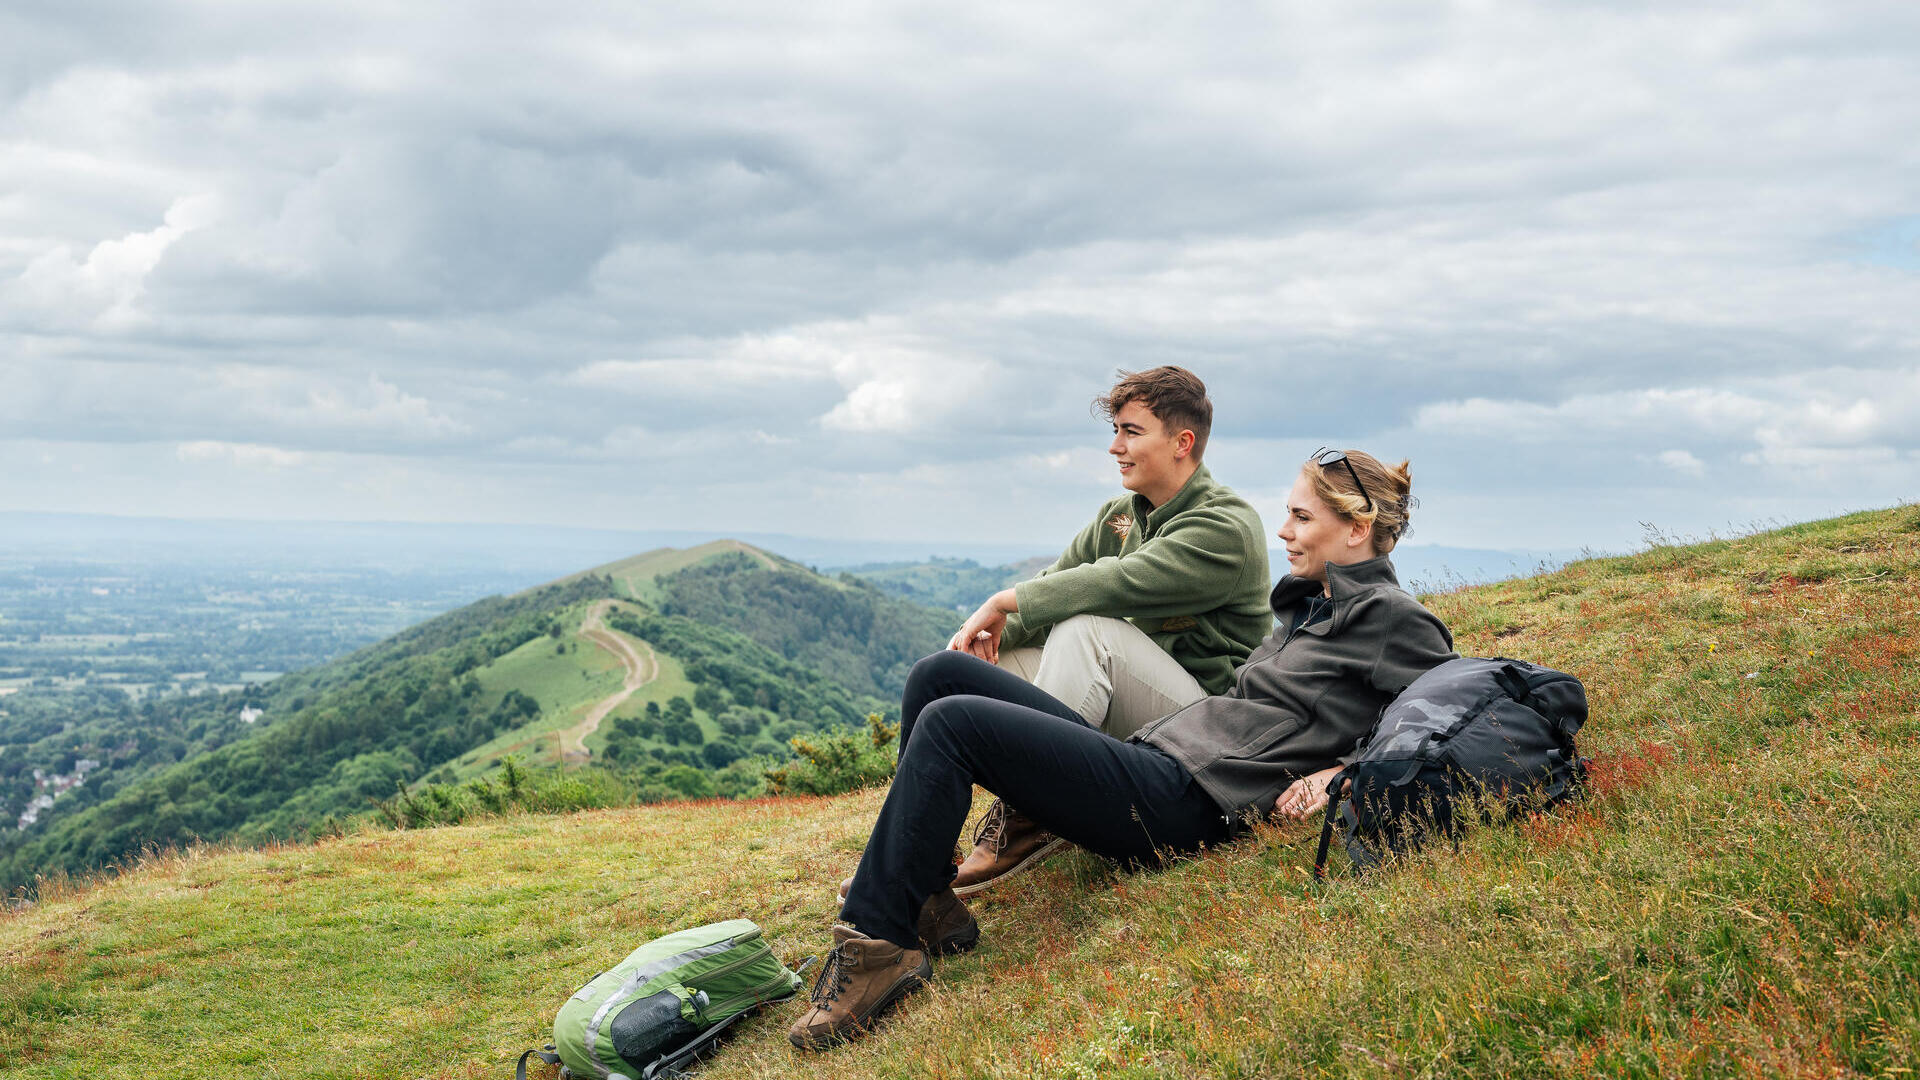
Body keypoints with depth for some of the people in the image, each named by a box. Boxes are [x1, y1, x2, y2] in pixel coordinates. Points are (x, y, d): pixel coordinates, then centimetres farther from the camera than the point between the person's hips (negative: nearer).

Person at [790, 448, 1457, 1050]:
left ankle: (879, 945, -16)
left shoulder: (1387, 616, -4)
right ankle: (930, 908, -3)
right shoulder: (1310, 603, 22)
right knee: (940, 675, 1)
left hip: (1183, 804, -10)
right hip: (1152, 757, 10)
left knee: (951, 722, -21)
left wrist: (1345, 774, -13)